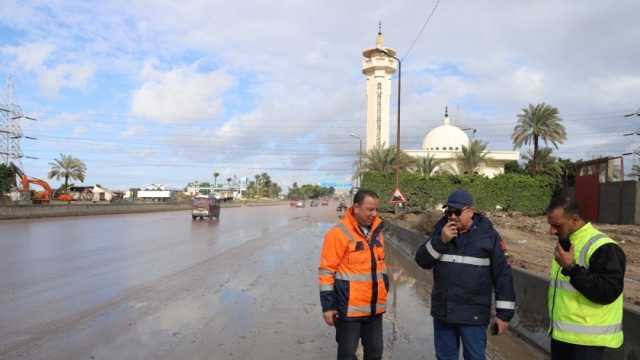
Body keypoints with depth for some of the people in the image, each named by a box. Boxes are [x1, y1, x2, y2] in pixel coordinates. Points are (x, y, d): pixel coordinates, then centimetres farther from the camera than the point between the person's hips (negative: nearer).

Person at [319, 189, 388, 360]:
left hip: (374, 308, 6)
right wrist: (328, 306, -13)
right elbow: (326, 271, -13)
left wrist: (383, 290, 21)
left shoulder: (376, 230, 7)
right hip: (349, 308, -6)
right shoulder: (339, 233, -15)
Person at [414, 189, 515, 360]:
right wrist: (440, 241, -16)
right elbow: (422, 261, -1)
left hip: (473, 315, -4)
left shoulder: (487, 234, -8)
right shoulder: (441, 229, 3)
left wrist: (504, 313, -7)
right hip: (442, 312, 4)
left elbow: (502, 274, -7)